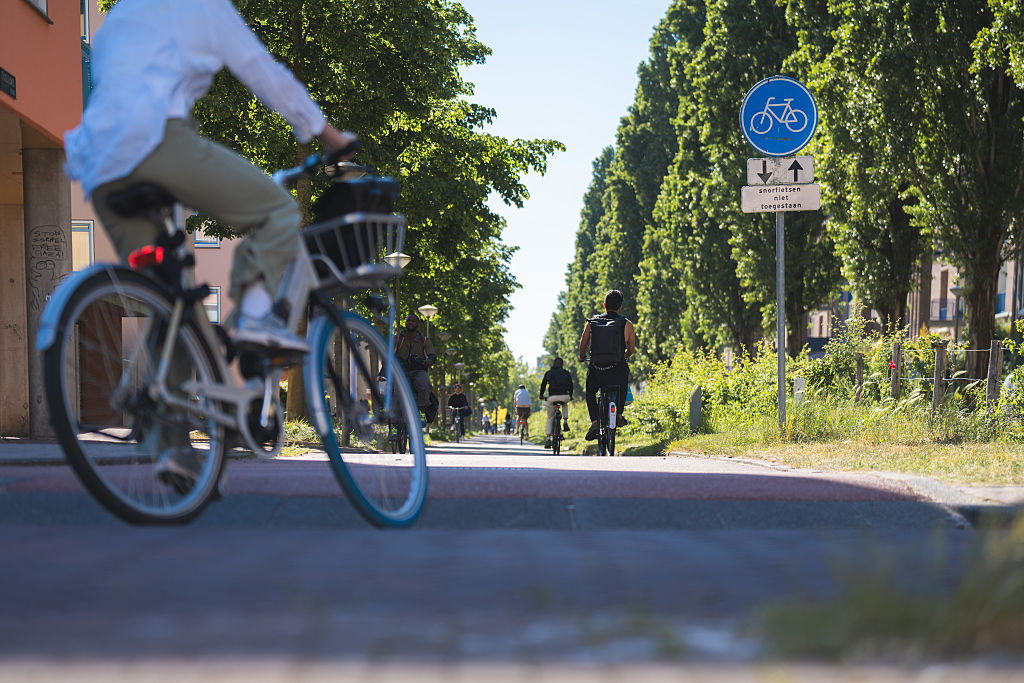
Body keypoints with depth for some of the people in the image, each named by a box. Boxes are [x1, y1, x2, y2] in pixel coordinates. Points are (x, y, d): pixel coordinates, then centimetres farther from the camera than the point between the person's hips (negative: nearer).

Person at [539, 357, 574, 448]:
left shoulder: (548, 373, 15)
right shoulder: (566, 373, 16)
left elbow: (543, 384, 19)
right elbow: (571, 385, 24)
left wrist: (541, 395, 35)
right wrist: (570, 396, 40)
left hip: (552, 398, 0)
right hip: (565, 397, 0)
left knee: (550, 418, 17)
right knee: (565, 404, 38)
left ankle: (548, 439, 5)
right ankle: (565, 422, 19)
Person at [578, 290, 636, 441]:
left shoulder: (591, 322, 4)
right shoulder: (626, 324, 1)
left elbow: (582, 346, 10)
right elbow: (631, 349, 13)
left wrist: (582, 357, 32)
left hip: (596, 372, 0)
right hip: (617, 373, 0)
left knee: (590, 392, 29)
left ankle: (594, 422, 3)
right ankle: (619, 415, 29)